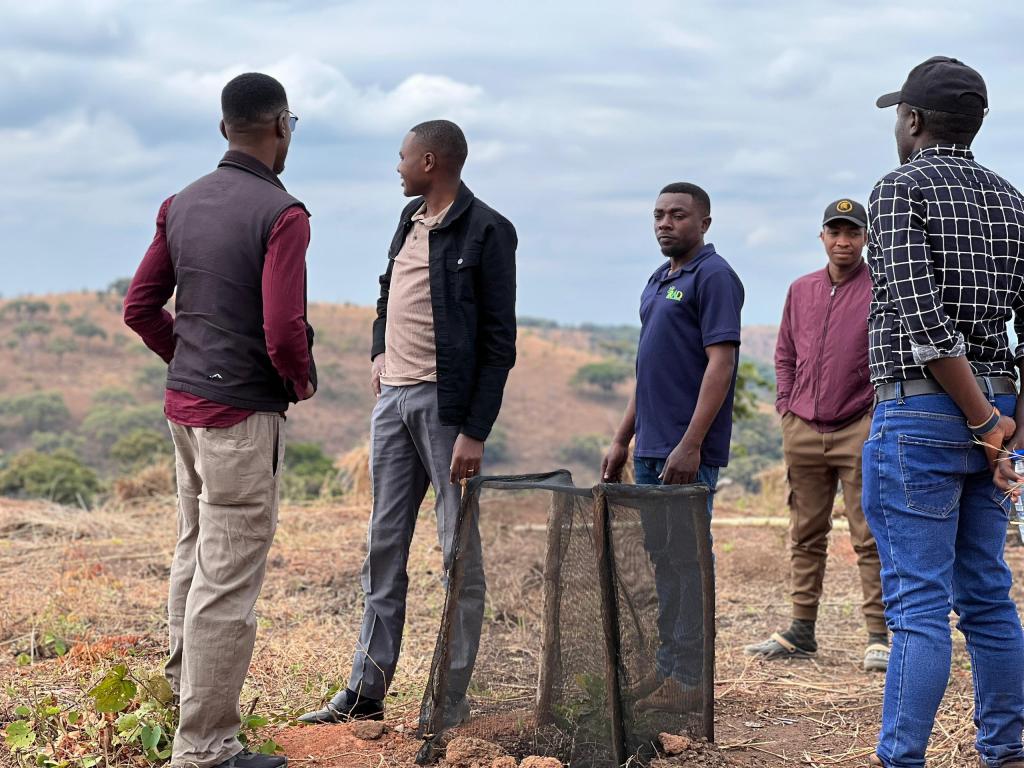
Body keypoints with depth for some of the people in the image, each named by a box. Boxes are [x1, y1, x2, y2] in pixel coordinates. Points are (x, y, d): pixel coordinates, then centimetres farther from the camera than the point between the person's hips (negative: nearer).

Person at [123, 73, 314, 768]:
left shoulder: (183, 204, 8)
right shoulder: (281, 214, -16)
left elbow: (140, 306, 10)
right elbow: (284, 330, -23)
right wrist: (303, 381, -4)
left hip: (184, 402, 8)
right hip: (243, 413, -8)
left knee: (195, 556, 23)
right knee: (229, 580, -4)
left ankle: (185, 694, 36)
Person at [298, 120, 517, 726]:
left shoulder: (486, 231, -10)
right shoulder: (411, 218, 13)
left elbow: (500, 341, -12)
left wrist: (475, 431, -16)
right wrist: (381, 351, 13)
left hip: (446, 402, -8)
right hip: (393, 397, 8)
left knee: (459, 551, 0)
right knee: (384, 548, 11)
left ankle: (451, 700, 6)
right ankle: (368, 691, 19)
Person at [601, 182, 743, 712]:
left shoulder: (713, 277, -9)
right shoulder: (659, 281, 18)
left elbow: (720, 363, -18)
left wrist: (690, 444, -23)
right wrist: (622, 440, 18)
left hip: (687, 451, -9)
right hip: (651, 448, 9)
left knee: (688, 558, -5)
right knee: (661, 558, 13)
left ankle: (689, 679, 0)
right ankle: (667, 666, 21)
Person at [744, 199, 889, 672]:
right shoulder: (801, 291, 14)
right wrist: (786, 406, 11)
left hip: (859, 429, -5)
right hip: (803, 430, 5)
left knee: (869, 537, -5)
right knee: (806, 536, 9)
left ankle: (878, 637, -3)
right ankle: (801, 631, 16)